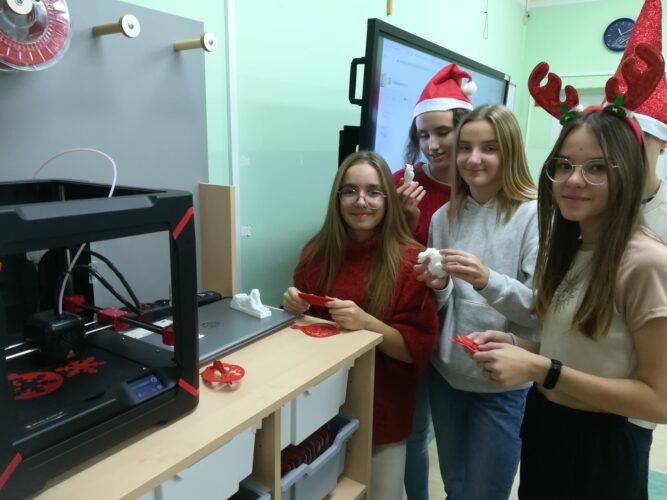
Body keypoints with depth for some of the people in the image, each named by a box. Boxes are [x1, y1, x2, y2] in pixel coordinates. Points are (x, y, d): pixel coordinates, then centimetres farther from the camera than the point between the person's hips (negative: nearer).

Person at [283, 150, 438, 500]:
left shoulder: (410, 260, -15)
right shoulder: (317, 252, -4)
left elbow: (419, 350, -15)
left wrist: (365, 322, -30)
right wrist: (293, 307, -13)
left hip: (382, 412, -3)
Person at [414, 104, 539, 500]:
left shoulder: (534, 214, -12)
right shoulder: (445, 217, 3)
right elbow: (443, 307, 8)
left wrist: (487, 280, -31)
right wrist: (439, 287, -14)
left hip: (504, 383, -4)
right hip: (447, 374, 5)